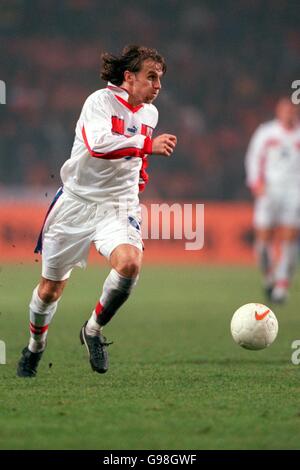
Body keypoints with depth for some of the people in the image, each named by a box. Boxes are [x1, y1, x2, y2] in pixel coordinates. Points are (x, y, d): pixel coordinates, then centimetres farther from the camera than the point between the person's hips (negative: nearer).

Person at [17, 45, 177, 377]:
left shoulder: (149, 113, 7)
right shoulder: (100, 101, -14)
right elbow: (98, 143, -35)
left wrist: (140, 175, 12)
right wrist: (148, 145, -37)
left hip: (118, 207, 4)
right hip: (77, 202, -3)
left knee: (130, 263, -29)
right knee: (50, 289, 8)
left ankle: (93, 330, -6)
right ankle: (35, 347, 37)